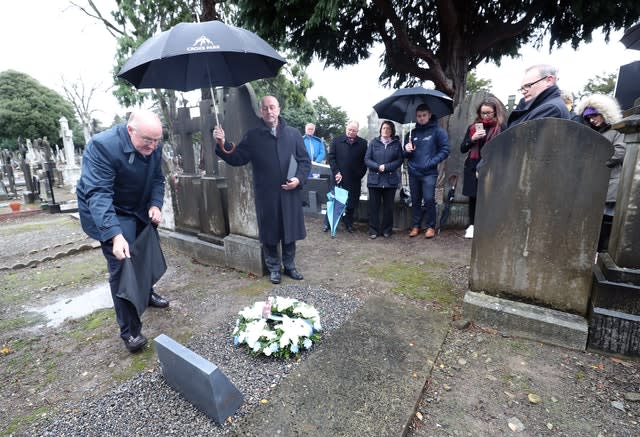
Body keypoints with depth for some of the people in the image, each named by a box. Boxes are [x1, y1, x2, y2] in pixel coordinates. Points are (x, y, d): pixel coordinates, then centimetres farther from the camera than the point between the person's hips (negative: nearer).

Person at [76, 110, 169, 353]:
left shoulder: (153, 147, -11)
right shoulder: (101, 146, -30)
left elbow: (157, 179, -1)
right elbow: (98, 194, -37)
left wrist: (155, 205, -21)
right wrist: (115, 234, -47)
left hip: (140, 210, 6)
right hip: (109, 213, -6)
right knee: (122, 266, -10)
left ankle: (146, 293, 46)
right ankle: (130, 331, 1)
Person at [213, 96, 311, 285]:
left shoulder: (293, 133, 6)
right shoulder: (252, 136, 3)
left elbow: (305, 160, 6)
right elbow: (236, 158, -1)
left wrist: (299, 178, -10)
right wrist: (222, 144, -17)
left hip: (290, 193, 1)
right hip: (266, 195, -1)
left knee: (290, 231, 11)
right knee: (269, 233, 8)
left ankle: (290, 266, 28)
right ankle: (274, 268, 25)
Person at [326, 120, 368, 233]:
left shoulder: (363, 143, 4)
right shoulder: (337, 140, 4)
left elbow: (365, 161, 5)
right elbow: (330, 157, 1)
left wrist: (360, 175, -4)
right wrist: (336, 172, -8)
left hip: (354, 179, 1)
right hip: (338, 177, 0)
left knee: (352, 203, 7)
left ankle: (349, 223, 23)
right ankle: (328, 223, 19)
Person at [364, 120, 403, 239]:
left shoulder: (397, 144, 8)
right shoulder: (374, 142, 7)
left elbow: (399, 160, 1)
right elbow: (367, 159, 1)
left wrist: (386, 167, -13)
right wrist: (378, 167, -14)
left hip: (391, 180, 0)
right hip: (374, 179, 0)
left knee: (388, 206, 6)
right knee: (373, 206, 2)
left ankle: (386, 230, 19)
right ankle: (373, 230, 13)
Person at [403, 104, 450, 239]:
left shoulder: (438, 131, 0)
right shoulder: (412, 133, 12)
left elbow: (445, 150, -3)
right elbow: (405, 154, 17)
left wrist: (431, 162, -13)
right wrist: (407, 150, -7)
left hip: (429, 173, -4)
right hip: (413, 173, 4)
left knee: (429, 199, -8)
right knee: (415, 200, 8)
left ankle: (431, 227, 7)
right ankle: (415, 226, 18)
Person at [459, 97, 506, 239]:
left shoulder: (502, 127, 0)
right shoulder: (473, 127, 11)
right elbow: (462, 149, 9)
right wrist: (472, 139, -7)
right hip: (473, 168, 3)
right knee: (473, 197, 7)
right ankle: (472, 225, 19)